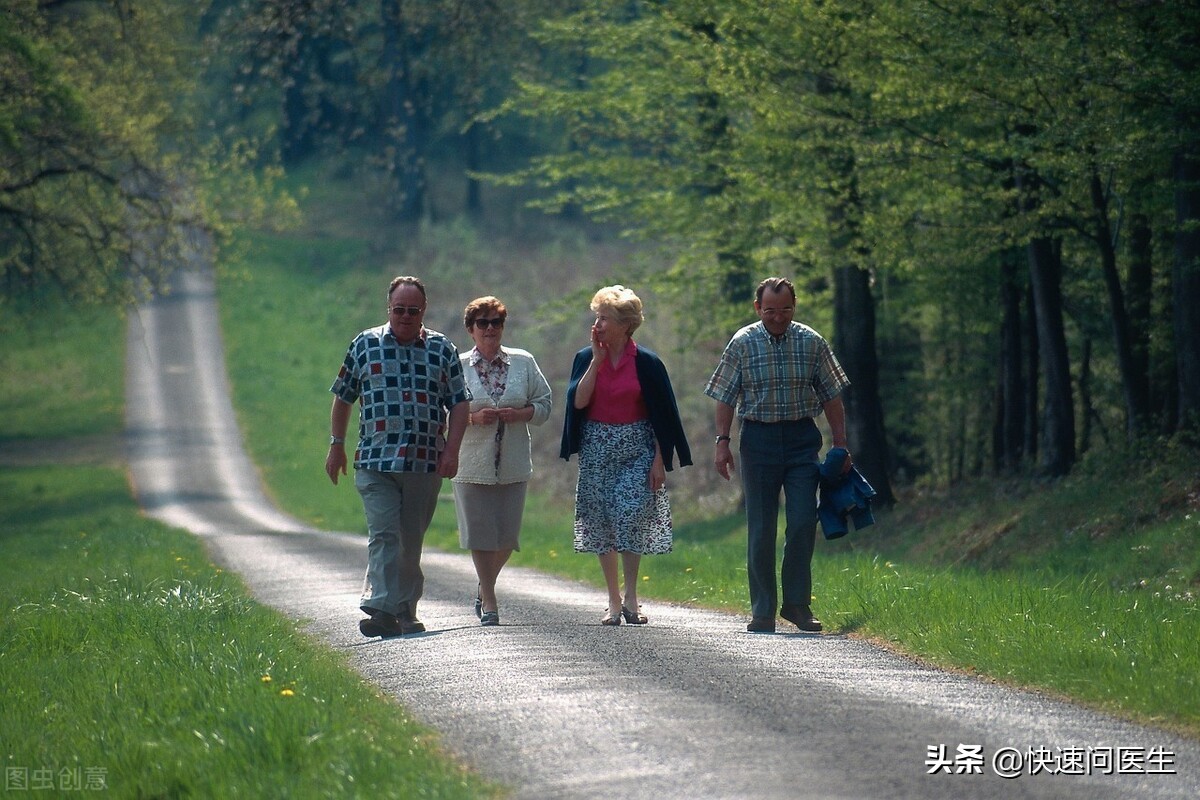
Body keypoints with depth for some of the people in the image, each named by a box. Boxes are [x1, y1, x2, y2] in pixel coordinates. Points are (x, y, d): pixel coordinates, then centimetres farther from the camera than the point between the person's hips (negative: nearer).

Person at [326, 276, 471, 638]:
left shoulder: (442, 349, 8)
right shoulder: (365, 345, 8)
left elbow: (459, 404, 8)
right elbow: (343, 398, 16)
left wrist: (452, 450, -3)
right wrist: (336, 445, 13)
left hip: (425, 464, 1)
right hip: (375, 461, -1)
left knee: (412, 540, 7)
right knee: (383, 534, -13)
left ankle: (405, 611, 16)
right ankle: (382, 610, -19)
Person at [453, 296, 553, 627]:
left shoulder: (523, 362, 5)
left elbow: (544, 404, 8)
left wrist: (519, 414, -11)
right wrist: (473, 418, -16)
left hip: (513, 465, 2)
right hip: (472, 466, -2)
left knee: (507, 536, 4)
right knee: (480, 534, -3)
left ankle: (485, 587, 30)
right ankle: (489, 603, 6)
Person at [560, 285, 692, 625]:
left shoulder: (646, 363, -3)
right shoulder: (586, 358, 4)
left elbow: (662, 415, -1)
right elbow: (578, 402, -10)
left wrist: (660, 460, -7)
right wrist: (597, 360, -12)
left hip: (636, 448, -3)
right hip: (596, 449, 3)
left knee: (631, 516, -17)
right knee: (602, 523, 3)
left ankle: (631, 597, -10)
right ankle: (614, 601, 10)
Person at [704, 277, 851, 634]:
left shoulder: (812, 342, 3)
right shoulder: (742, 343, 0)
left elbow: (831, 396, 8)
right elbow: (725, 398, 4)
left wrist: (841, 444, 4)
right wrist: (723, 442, -4)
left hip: (802, 439, 1)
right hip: (758, 439, -1)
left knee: (803, 523, -7)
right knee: (761, 529, 2)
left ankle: (797, 603, 4)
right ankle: (762, 611, 8)